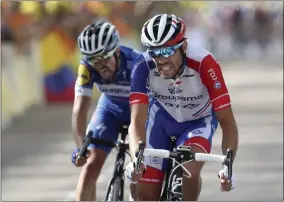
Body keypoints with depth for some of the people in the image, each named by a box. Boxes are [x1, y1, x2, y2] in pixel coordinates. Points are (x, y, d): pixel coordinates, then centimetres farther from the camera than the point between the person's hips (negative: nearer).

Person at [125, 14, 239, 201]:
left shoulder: (204, 63, -36)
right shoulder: (144, 66, -30)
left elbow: (227, 122, -34)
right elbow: (137, 121, -35)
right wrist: (136, 159, -54)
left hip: (199, 121, -2)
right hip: (162, 118, 2)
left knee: (189, 170, -31)